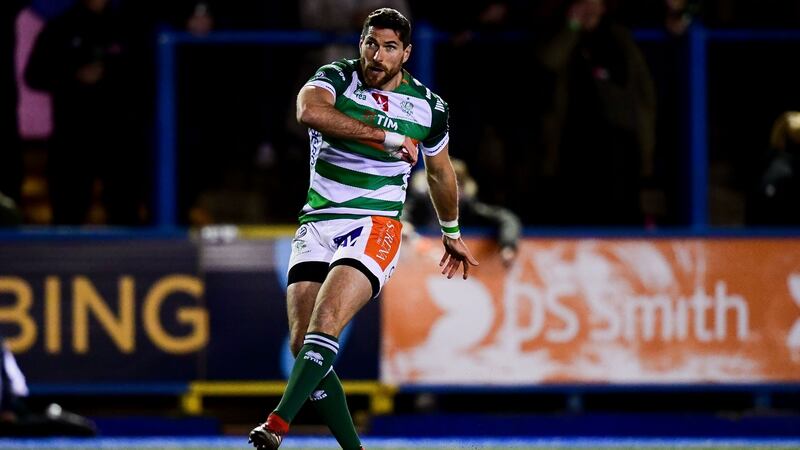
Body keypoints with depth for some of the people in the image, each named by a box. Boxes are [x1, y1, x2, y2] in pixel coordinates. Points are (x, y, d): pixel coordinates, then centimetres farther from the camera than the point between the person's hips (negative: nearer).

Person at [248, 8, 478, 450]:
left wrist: (452, 234, 36)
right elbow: (308, 110, -26)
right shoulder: (337, 77, -1)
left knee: (324, 325, -25)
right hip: (317, 225, 2)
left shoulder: (428, 106, 5)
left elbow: (440, 171, 24)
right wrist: (388, 137, -25)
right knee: (302, 344, -7)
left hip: (375, 227, -2)